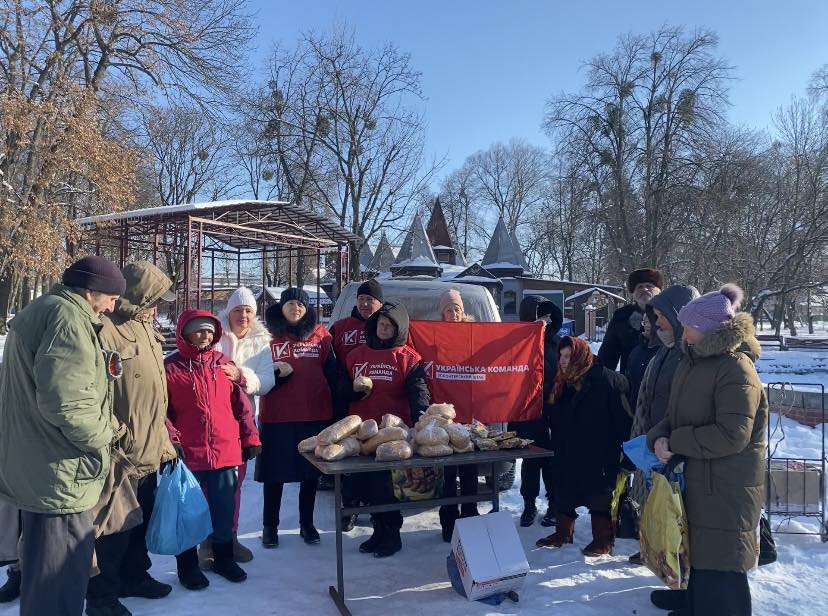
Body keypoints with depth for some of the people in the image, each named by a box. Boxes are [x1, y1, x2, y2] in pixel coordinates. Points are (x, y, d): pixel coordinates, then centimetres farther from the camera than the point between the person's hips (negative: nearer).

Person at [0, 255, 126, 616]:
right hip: (58, 472, -11)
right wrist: (102, 437, -13)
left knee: (42, 568, 26)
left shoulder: (38, 310, 15)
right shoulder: (68, 317, -19)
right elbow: (65, 401, -30)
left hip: (32, 465, 11)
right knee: (60, 576, 3)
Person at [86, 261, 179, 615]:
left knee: (141, 521, 23)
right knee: (114, 528, 6)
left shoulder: (144, 328, 12)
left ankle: (135, 576, 40)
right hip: (120, 457, -9)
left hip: (149, 453, 9)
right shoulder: (103, 329, -19)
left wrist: (164, 441, 18)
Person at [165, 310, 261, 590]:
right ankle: (188, 565, 26)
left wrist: (251, 438, 7)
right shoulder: (171, 366, -3)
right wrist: (171, 441, -14)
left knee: (224, 510, 14)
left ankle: (224, 558, 32)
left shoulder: (224, 363, 7)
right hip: (187, 454, -3)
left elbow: (241, 404, 9)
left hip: (226, 452, 3)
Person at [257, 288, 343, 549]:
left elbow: (332, 374, 6)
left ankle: (307, 523, 28)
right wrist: (275, 373, -18)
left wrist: (336, 406, 2)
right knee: (274, 473, 7)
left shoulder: (321, 336, 4)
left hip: (315, 415, 2)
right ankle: (269, 526, 24)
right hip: (277, 416, -1)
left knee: (311, 472, 12)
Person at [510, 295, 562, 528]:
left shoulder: (556, 341, 5)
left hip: (553, 410, 1)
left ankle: (554, 504, 21)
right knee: (531, 458, 8)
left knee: (553, 458, 7)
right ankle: (529, 505, 23)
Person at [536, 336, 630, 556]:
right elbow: (556, 421, 14)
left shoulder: (605, 380, -16)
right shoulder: (563, 383, 6)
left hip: (597, 455, -7)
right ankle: (563, 532, 32)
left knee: (599, 496, 5)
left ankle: (603, 540, 18)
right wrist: (556, 447, 12)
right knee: (564, 492, 16)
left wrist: (617, 447, -15)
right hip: (568, 453, 7)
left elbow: (620, 418, -15)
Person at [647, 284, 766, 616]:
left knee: (718, 567, 3)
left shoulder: (736, 368, -19)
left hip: (727, 491, -8)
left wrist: (675, 442, -18)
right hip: (694, 480, 9)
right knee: (693, 553, 22)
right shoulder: (692, 361, 9)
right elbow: (675, 415, 12)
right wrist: (659, 438, -9)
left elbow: (732, 436, -26)